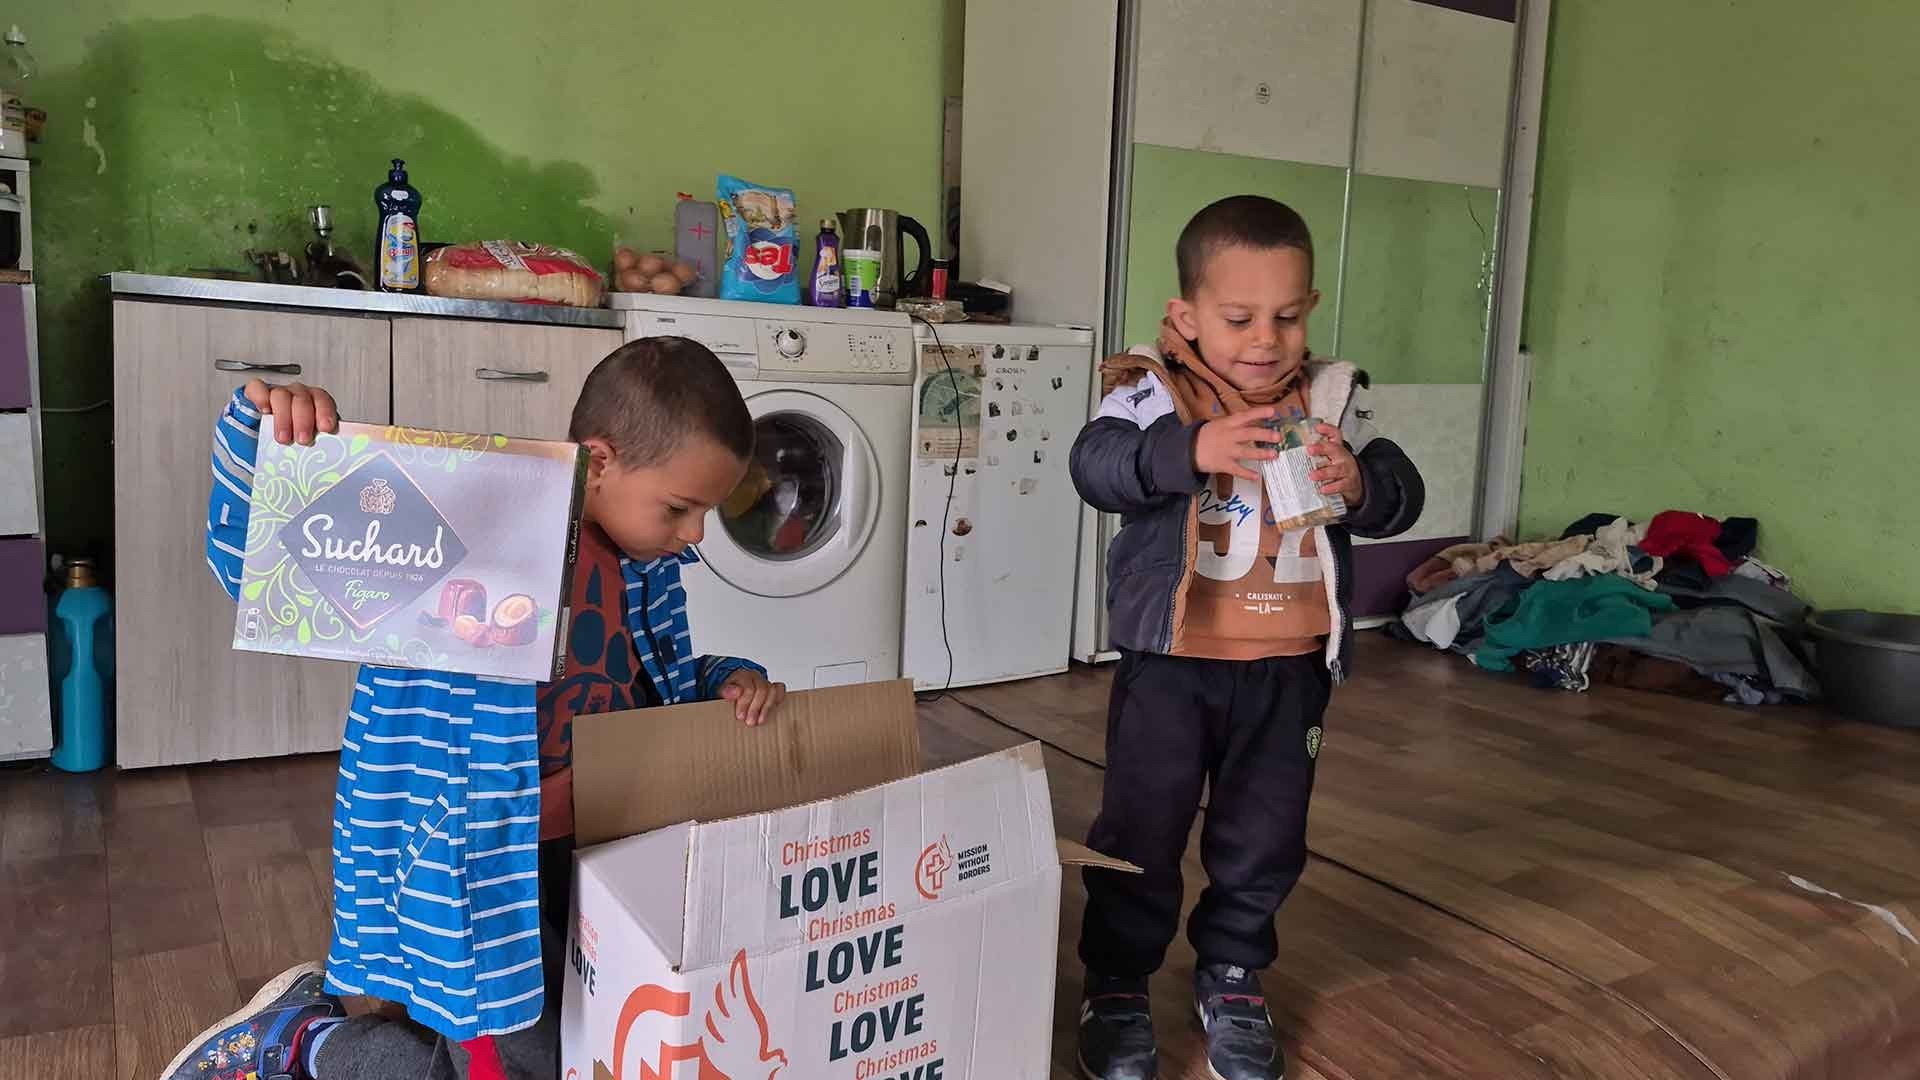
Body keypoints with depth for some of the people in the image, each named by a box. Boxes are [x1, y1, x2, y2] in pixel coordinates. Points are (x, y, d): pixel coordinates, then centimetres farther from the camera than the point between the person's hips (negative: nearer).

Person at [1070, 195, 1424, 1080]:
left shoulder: (1334, 397, 1)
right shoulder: (1153, 391, -8)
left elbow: (1402, 497, -1)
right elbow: (1096, 465, -24)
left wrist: (1359, 486, -23)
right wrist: (1190, 449, -39)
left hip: (1289, 668, 3)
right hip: (1171, 662, -3)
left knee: (1263, 837, 17)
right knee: (1141, 831, 8)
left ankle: (1232, 979, 38)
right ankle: (1116, 988, 27)